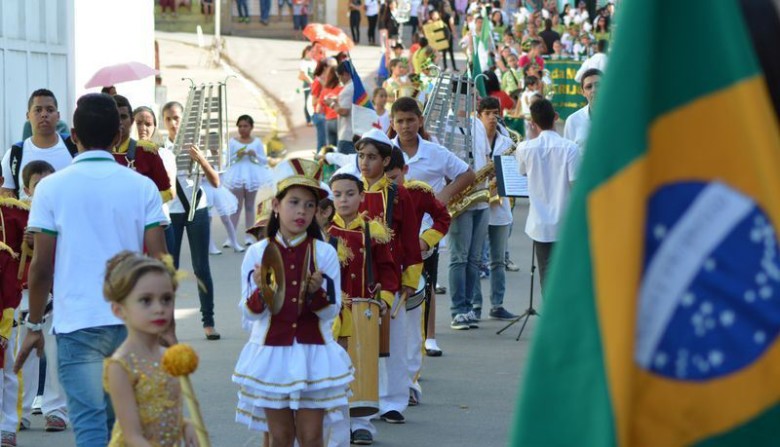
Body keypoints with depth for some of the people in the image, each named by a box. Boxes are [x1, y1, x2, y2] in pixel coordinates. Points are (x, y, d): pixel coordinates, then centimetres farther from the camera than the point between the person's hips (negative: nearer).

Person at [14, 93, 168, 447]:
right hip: (132, 323, 3)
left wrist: (34, 326, 8)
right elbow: (159, 262, -1)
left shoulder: (52, 187, -3)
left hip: (78, 324, -3)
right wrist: (167, 326, 5)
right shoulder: (142, 187, 1)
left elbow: (42, 266, -3)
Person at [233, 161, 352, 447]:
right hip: (272, 354, 0)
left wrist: (316, 291, -21)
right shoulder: (257, 253, -1)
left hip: (313, 353, 0)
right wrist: (260, 291, -21)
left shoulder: (324, 252, -1)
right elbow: (249, 315, -2)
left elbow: (331, 312, -2)